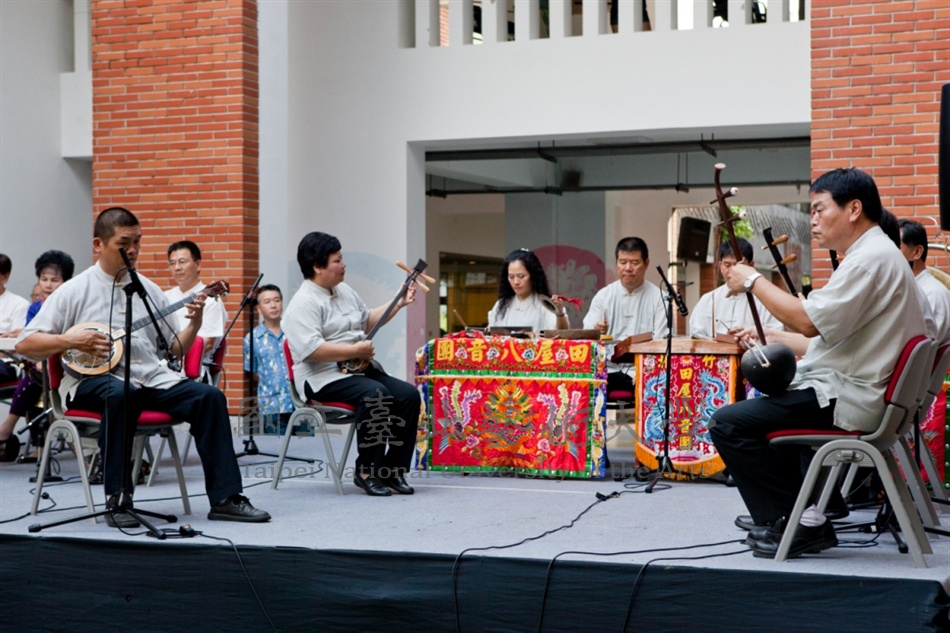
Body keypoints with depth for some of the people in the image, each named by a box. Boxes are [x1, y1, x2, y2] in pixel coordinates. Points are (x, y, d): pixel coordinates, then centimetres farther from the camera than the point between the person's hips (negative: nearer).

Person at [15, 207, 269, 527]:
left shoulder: (148, 290, 14)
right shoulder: (74, 291, 2)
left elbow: (174, 349, 17)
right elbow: (24, 344, -2)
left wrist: (193, 325, -2)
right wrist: (71, 340, -17)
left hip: (150, 378, 5)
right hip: (94, 379, -4)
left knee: (210, 396, -17)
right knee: (120, 394, -39)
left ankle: (225, 498, -13)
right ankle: (117, 500, -28)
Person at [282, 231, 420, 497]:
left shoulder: (344, 291, 16)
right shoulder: (304, 303, -12)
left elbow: (368, 321, 31)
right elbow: (311, 349, -25)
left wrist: (399, 303, 20)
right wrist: (355, 350, -20)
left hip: (359, 369, 9)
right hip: (323, 378, -9)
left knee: (409, 394, -11)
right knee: (376, 393, -33)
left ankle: (393, 468, -6)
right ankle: (366, 471, -21)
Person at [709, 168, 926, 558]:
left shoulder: (872, 258, -18)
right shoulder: (873, 255, 17)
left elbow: (809, 321, -26)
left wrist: (754, 281, -14)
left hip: (848, 399, -12)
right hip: (851, 388, 12)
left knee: (729, 423, -16)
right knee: (766, 402, 32)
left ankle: (794, 524, -7)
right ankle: (809, 513, 19)